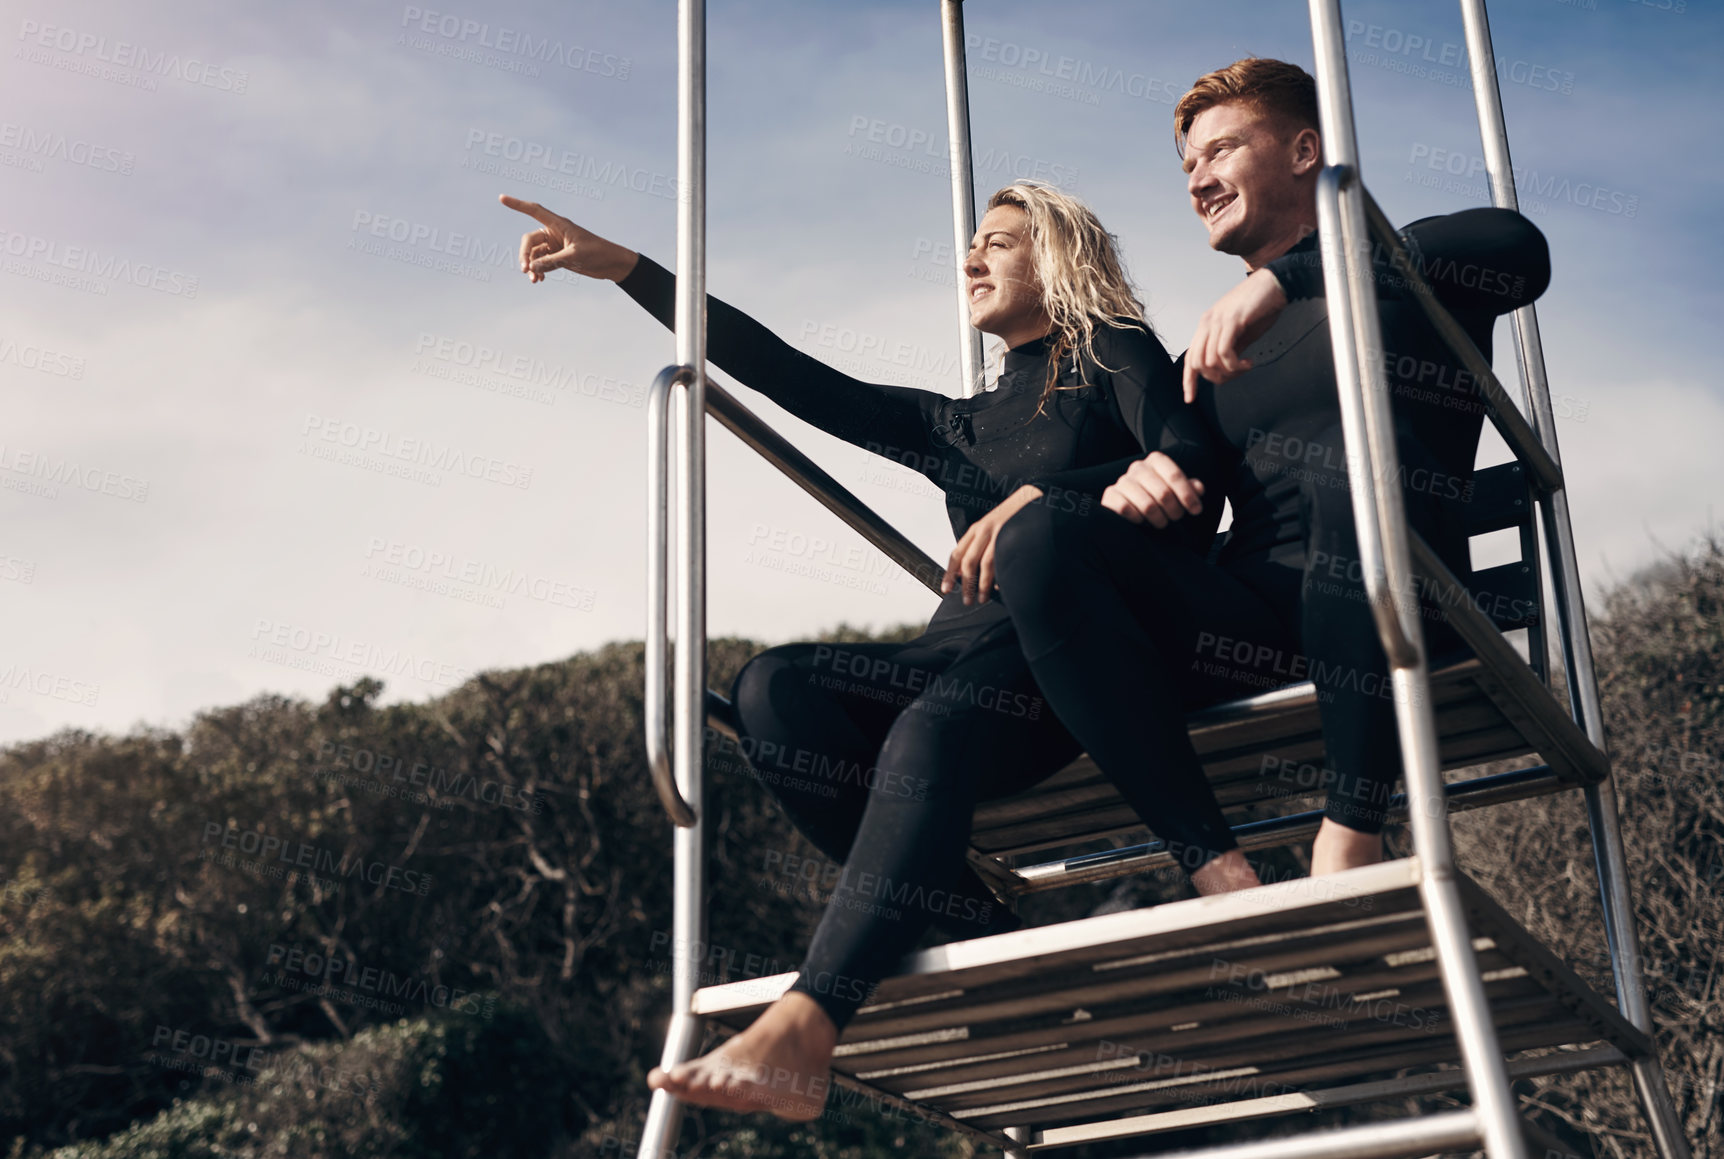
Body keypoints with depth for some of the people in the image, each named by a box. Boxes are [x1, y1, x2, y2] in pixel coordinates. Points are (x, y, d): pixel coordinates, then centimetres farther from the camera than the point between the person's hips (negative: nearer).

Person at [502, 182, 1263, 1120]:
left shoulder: (1114, 357, 16)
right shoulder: (959, 427, 31)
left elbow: (1193, 482, -1)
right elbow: (797, 381, 25)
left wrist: (1043, 509, -17)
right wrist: (624, 268, 22)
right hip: (958, 652, 6)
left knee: (930, 733, -37)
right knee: (773, 685, -23)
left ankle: (800, 1037, -46)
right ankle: (991, 936, -29)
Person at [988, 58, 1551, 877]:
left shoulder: (1400, 275, 13)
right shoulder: (1214, 349, 29)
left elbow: (1518, 249, -10)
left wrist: (1287, 277, -19)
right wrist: (1131, 485, -8)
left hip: (1390, 617, -4)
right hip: (1250, 618, 4)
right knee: (1038, 538, -20)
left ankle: (1350, 834, -35)